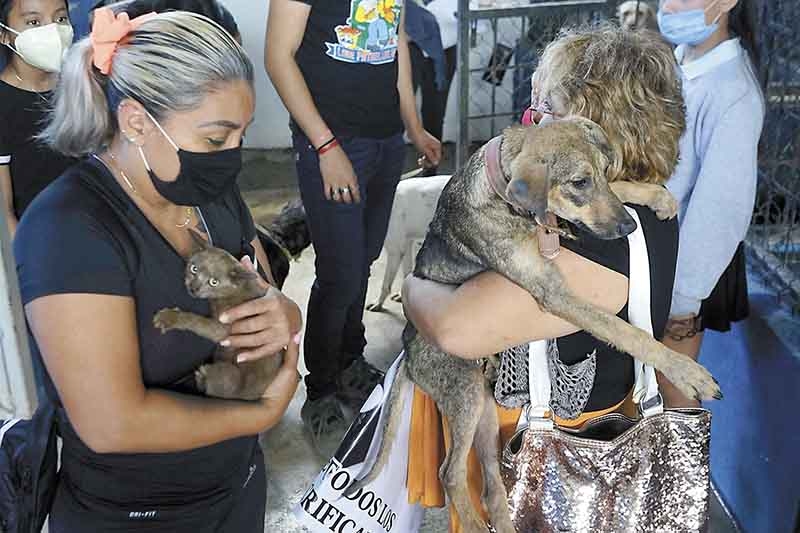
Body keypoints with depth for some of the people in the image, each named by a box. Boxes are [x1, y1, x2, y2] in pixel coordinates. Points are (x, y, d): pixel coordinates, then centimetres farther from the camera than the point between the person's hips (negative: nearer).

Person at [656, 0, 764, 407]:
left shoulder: (735, 95, -25)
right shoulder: (673, 62, -3)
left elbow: (720, 205, -23)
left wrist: (684, 297, -18)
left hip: (688, 258, -7)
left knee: (673, 382, 13)